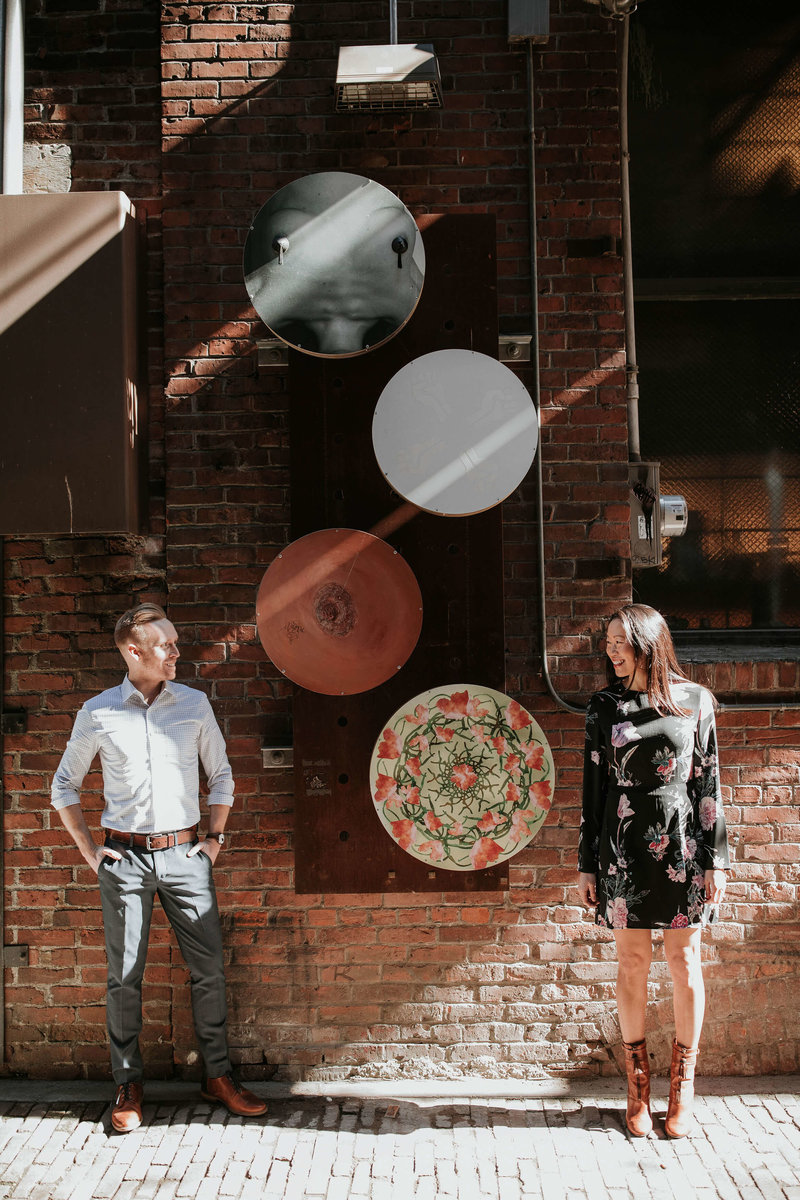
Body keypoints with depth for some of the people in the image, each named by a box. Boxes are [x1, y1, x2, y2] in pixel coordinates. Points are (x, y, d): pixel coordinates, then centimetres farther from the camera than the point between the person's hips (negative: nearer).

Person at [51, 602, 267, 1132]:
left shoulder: (194, 704, 4)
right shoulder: (98, 713, 0)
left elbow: (221, 775, 13)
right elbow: (65, 786, 10)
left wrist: (216, 838, 8)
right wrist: (90, 850, 3)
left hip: (184, 854, 1)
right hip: (125, 858, -1)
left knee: (210, 968, 3)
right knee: (125, 976, 5)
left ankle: (219, 1075, 17)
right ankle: (129, 1086, 18)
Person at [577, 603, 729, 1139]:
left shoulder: (695, 701, 2)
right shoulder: (605, 706, 4)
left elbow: (709, 781, 3)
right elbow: (594, 784, 5)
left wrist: (717, 859, -1)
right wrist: (587, 863, 4)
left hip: (682, 843, -1)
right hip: (624, 846, 1)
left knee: (685, 961, 5)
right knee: (632, 963, 5)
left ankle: (683, 1085, 18)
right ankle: (638, 1085, 18)